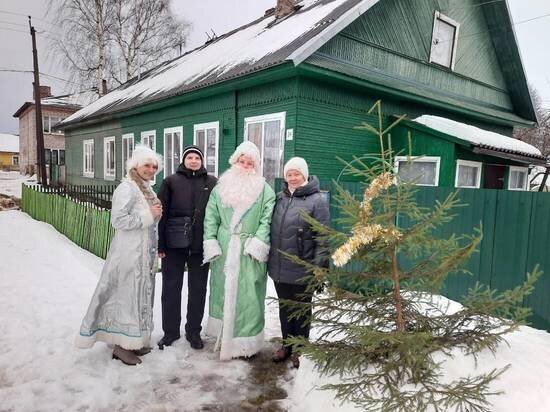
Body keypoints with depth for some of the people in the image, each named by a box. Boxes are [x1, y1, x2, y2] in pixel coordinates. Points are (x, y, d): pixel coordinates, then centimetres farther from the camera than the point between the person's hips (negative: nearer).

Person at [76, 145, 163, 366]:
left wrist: (156, 213, 2)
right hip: (129, 252, -9)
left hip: (145, 252, 9)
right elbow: (118, 220, -23)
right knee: (127, 294, -2)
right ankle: (121, 345, 10)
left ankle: (133, 339, 26)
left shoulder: (146, 189, 14)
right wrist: (148, 215, -19)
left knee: (141, 294, 14)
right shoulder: (126, 189, -13)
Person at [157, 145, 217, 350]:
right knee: (171, 288, 8)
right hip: (174, 243, 0)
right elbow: (161, 213, -1)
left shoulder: (212, 183, 4)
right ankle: (170, 331, 24)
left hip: (200, 245, 1)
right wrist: (160, 244, -6)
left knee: (198, 289, 10)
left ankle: (194, 331, 26)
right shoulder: (171, 181, 3)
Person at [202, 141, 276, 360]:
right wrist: (211, 242, -5)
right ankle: (223, 336, 25)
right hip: (224, 250, 3)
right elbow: (211, 217, 5)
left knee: (248, 296, 1)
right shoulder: (221, 187, 10)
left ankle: (246, 342, 13)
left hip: (250, 252, -2)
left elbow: (267, 220, -6)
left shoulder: (264, 190, 3)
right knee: (222, 291, 10)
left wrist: (258, 243, -16)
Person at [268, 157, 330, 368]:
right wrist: (268, 258, 14)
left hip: (302, 269, -5)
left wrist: (320, 268, -16)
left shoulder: (317, 200, -10)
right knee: (284, 307, 18)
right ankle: (286, 344, 36)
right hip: (279, 267, 5)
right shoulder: (280, 198, 7)